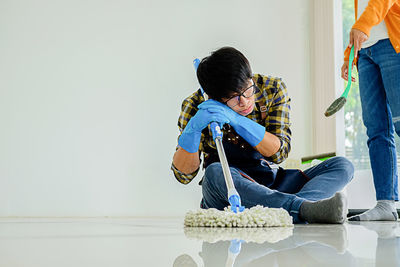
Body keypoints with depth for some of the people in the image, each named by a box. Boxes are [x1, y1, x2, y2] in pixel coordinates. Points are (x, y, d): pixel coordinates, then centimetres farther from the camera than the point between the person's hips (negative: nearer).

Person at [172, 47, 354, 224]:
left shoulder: (272, 89, -5)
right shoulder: (197, 106, -8)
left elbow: (279, 152, -15)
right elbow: (184, 174, -11)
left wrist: (236, 120, -28)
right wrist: (194, 127, -28)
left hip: (270, 184, 3)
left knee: (342, 166, -15)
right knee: (215, 172, -37)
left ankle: (288, 211, -47)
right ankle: (305, 208, -50)